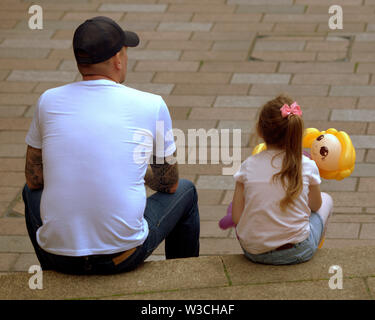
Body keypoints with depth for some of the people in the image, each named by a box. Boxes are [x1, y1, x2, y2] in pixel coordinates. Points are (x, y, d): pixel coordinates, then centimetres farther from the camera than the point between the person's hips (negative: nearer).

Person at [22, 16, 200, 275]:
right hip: (123, 256, -2)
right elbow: (169, 184, 10)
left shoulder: (49, 101, 1)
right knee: (185, 192, 28)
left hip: (59, 253, 2)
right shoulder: (152, 106, -4)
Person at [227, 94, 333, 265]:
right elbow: (315, 206, 8)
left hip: (254, 253, 2)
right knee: (326, 199, 28)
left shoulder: (248, 166, -8)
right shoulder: (307, 166, -10)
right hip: (298, 253, -2)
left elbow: (237, 218, -6)